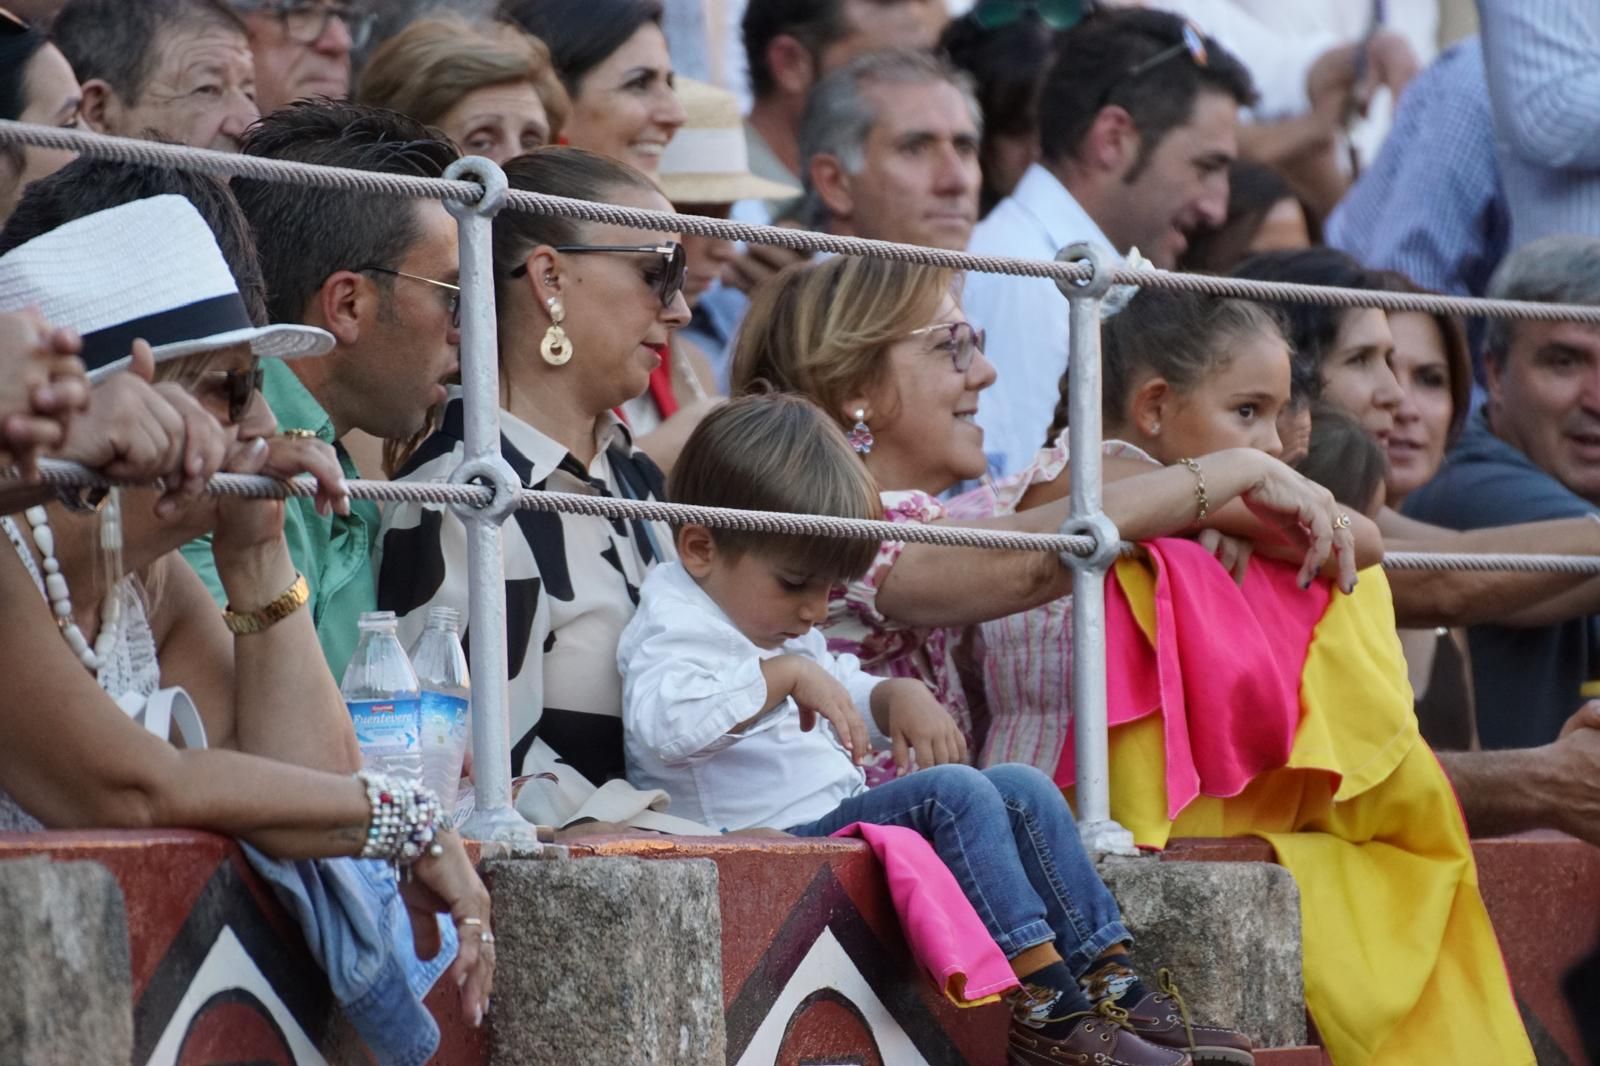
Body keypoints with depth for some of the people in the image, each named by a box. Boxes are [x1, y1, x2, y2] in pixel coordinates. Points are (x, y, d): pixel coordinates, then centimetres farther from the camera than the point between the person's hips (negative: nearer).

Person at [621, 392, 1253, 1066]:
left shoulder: (789, 636, 21)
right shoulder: (675, 630, -11)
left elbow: (847, 696, 37)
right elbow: (660, 721, -33)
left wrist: (898, 698, 13)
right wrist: (784, 673, -31)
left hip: (839, 820, 11)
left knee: (1024, 792, 3)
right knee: (952, 794, -26)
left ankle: (1110, 982, -4)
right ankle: (1044, 1009, -32)